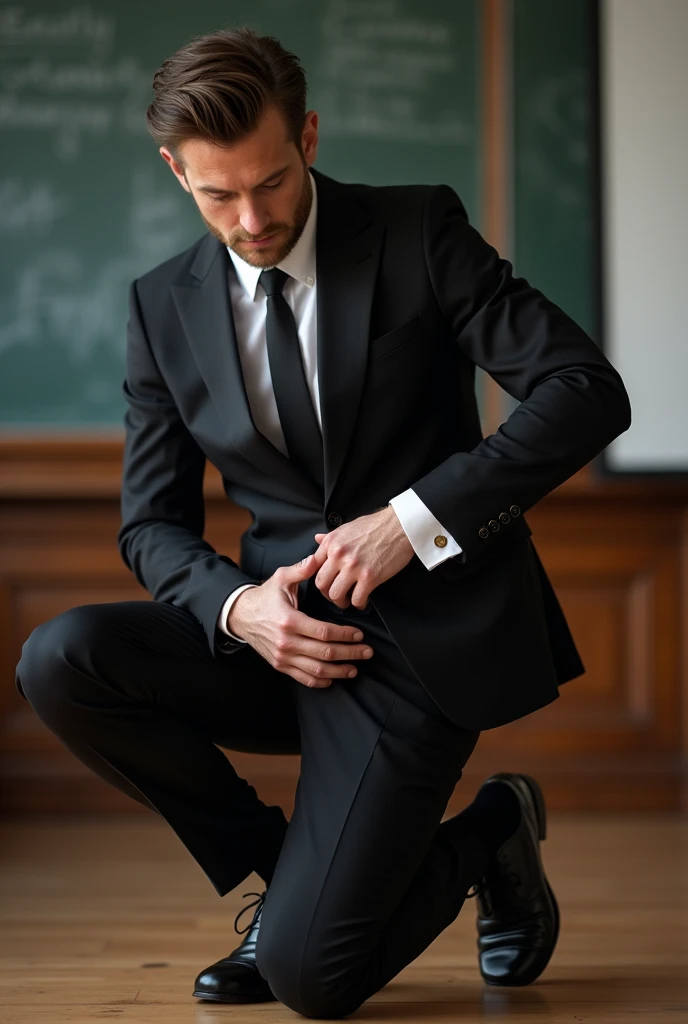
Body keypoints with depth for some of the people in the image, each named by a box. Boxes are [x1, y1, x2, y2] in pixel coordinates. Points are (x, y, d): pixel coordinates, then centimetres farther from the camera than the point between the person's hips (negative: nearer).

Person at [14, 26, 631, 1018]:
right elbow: (153, 522, 7)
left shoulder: (420, 231, -5)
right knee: (61, 660, -23)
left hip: (425, 630, -5)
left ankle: (485, 840, 15)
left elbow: (588, 389, -12)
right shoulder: (164, 305, 5)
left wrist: (416, 517, -21)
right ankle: (292, 869, 0)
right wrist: (236, 606, -16)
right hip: (285, 628, 5)